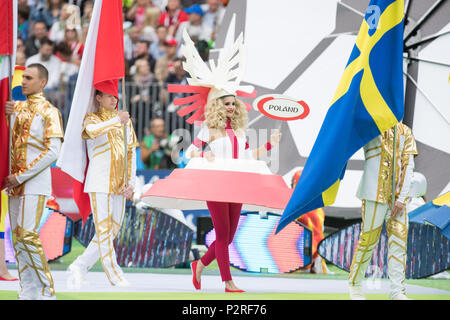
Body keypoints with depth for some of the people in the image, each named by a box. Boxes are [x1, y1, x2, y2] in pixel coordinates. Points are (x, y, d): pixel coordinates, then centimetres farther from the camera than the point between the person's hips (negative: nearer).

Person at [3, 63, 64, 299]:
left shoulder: (48, 112, -6)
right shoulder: (19, 107, 15)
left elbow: (52, 152, -14)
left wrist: (21, 177, -15)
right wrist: (5, 113, -2)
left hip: (35, 183, -7)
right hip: (15, 183, 7)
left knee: (28, 235, -15)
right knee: (18, 236, 5)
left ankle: (47, 290, -7)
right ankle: (28, 292, 9)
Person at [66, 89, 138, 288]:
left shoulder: (125, 121, 17)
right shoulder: (92, 118, 2)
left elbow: (131, 152, 14)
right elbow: (92, 130, -23)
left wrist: (131, 182, 5)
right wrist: (116, 121, -29)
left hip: (119, 186, 6)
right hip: (99, 183, -6)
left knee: (112, 232, 6)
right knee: (104, 231, -9)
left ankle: (79, 267, 16)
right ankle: (116, 279, -8)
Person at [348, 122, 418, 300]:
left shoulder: (404, 132, 9)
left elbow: (408, 165, 3)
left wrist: (401, 198, -7)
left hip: (397, 197, 3)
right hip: (374, 193, -3)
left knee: (399, 238, -4)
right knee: (368, 239, 0)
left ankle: (397, 292, -3)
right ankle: (354, 283, 19)